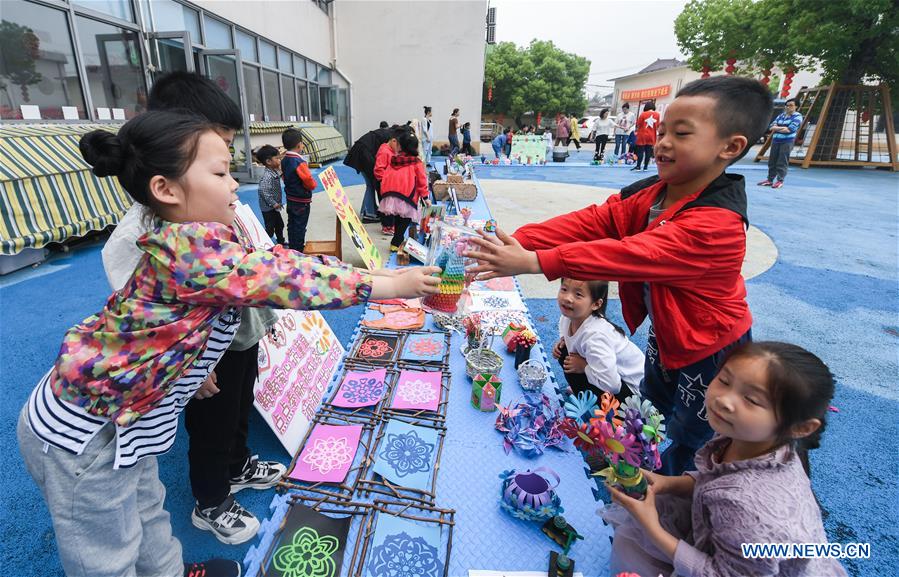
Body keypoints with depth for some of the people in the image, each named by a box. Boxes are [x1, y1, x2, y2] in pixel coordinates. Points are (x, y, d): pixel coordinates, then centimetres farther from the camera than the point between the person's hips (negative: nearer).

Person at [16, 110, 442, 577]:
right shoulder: (192, 245, -31)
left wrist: (376, 275, -5)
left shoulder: (197, 240, -2)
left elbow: (279, 263, -3)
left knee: (145, 515, 30)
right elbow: (290, 280, -31)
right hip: (82, 433, -9)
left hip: (117, 413, 9)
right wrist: (392, 285, -23)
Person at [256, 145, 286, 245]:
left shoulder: (275, 172, 3)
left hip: (274, 207, 10)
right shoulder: (267, 176, -25)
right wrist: (273, 203, -27)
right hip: (268, 208, -10)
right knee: (270, 228, -2)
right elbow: (264, 191, -32)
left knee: (279, 224, 24)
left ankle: (281, 241, 41)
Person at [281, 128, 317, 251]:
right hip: (302, 201, -8)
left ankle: (292, 249, 28)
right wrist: (314, 184, -3)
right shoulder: (300, 162, -22)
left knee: (291, 225, 16)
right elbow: (310, 182, -24)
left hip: (290, 199, 8)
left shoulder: (284, 160, 2)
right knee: (300, 227, 1)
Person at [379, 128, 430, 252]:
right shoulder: (416, 163, -1)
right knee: (405, 220, 6)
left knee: (398, 218, 21)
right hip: (406, 197, -4)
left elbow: (385, 178, 11)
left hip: (390, 195, 4)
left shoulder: (393, 160, 10)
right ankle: (396, 243, 1)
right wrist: (425, 196, 9)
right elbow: (422, 181, 0)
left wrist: (384, 194, 19)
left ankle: (398, 240, 30)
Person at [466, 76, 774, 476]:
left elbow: (630, 254, -43)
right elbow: (589, 222, -20)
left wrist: (533, 261, -49)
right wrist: (515, 242, -34)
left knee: (682, 453, 13)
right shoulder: (650, 194, -10)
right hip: (665, 338, 8)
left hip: (710, 353, -7)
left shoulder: (717, 223, -34)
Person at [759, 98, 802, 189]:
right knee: (772, 161, 7)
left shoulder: (797, 116, -2)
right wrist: (782, 128, -13)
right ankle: (770, 179, 13)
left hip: (787, 142, -6)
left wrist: (776, 129, -6)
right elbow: (771, 127, 4)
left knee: (782, 162, -7)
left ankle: (780, 181, -4)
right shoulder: (781, 115, 16)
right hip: (775, 141, 6)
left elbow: (790, 129, -15)